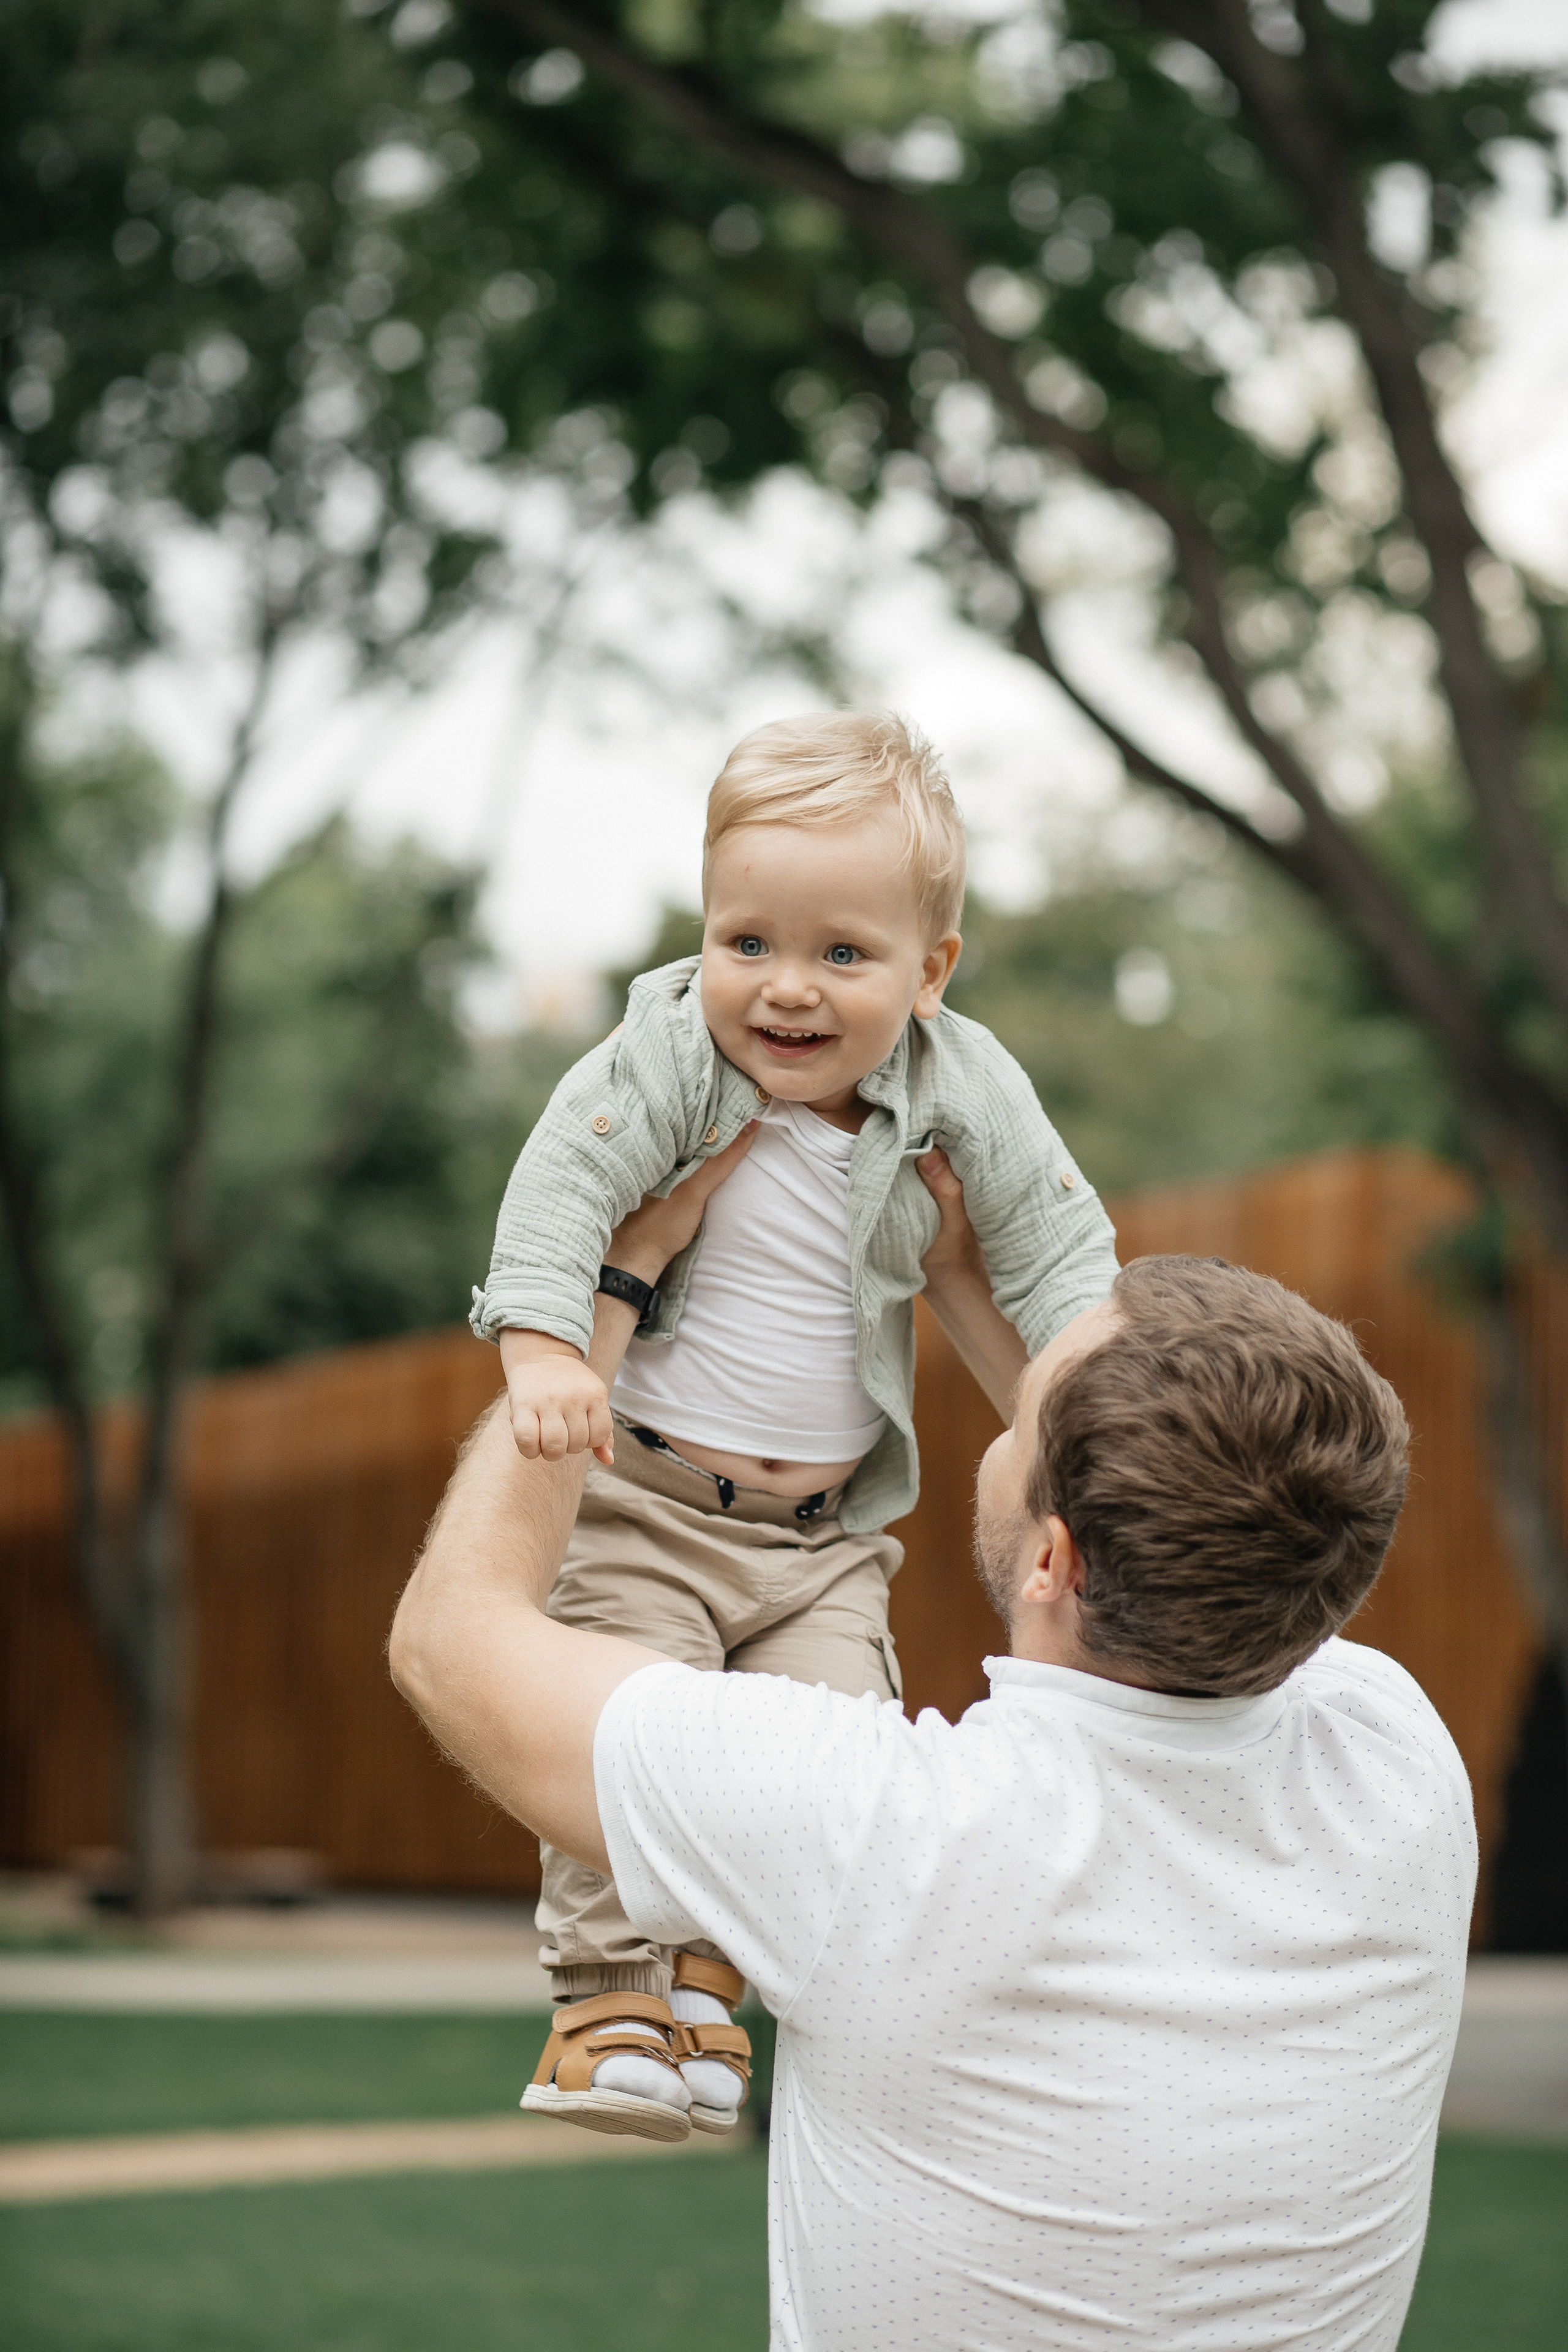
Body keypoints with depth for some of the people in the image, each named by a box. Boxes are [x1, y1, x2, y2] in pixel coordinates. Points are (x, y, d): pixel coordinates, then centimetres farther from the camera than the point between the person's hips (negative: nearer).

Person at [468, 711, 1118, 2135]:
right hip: (641, 1495, -2)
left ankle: (706, 1977, 14)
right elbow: (562, 1186, -21)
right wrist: (544, 1348, -35)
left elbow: (1056, 1238, 0)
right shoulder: (666, 1056, -15)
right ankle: (613, 1993, 2)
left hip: (831, 1529, 3)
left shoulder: (963, 1088, -7)